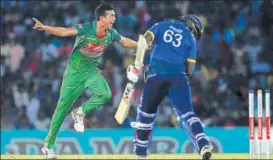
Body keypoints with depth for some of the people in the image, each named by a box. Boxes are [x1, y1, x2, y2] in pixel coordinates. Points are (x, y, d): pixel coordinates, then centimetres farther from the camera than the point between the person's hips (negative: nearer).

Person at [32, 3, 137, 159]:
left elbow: (125, 41, 13)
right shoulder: (86, 29, -24)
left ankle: (80, 112, 4)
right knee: (63, 107, -1)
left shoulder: (111, 34, -7)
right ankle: (49, 145, 11)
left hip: (92, 71, 4)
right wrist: (44, 28, -48)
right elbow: (64, 32, -34)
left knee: (105, 94, -23)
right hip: (75, 71, -4)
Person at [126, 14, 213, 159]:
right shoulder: (191, 38, 16)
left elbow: (146, 39, 3)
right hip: (178, 76, 0)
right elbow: (190, 68, 9)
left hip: (156, 74, 1)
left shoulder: (162, 25, 20)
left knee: (146, 111, 14)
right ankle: (203, 144, -23)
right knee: (186, 113, -3)